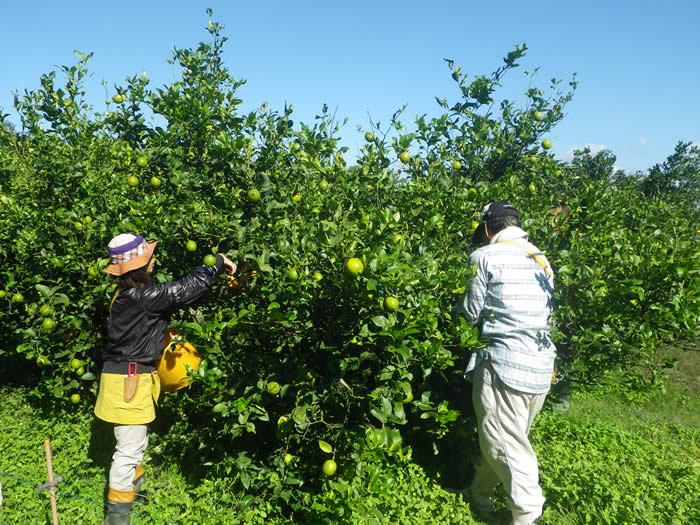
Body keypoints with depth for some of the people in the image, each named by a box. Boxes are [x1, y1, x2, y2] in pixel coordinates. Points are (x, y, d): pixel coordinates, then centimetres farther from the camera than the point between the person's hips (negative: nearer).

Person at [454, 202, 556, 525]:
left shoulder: (485, 257, -6)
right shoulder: (540, 259, 14)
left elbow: (471, 313, -1)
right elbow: (547, 311, 12)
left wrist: (455, 306, 20)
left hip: (504, 362, -8)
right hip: (542, 365, 8)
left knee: (504, 443, 4)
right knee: (507, 436, 18)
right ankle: (480, 493, 34)